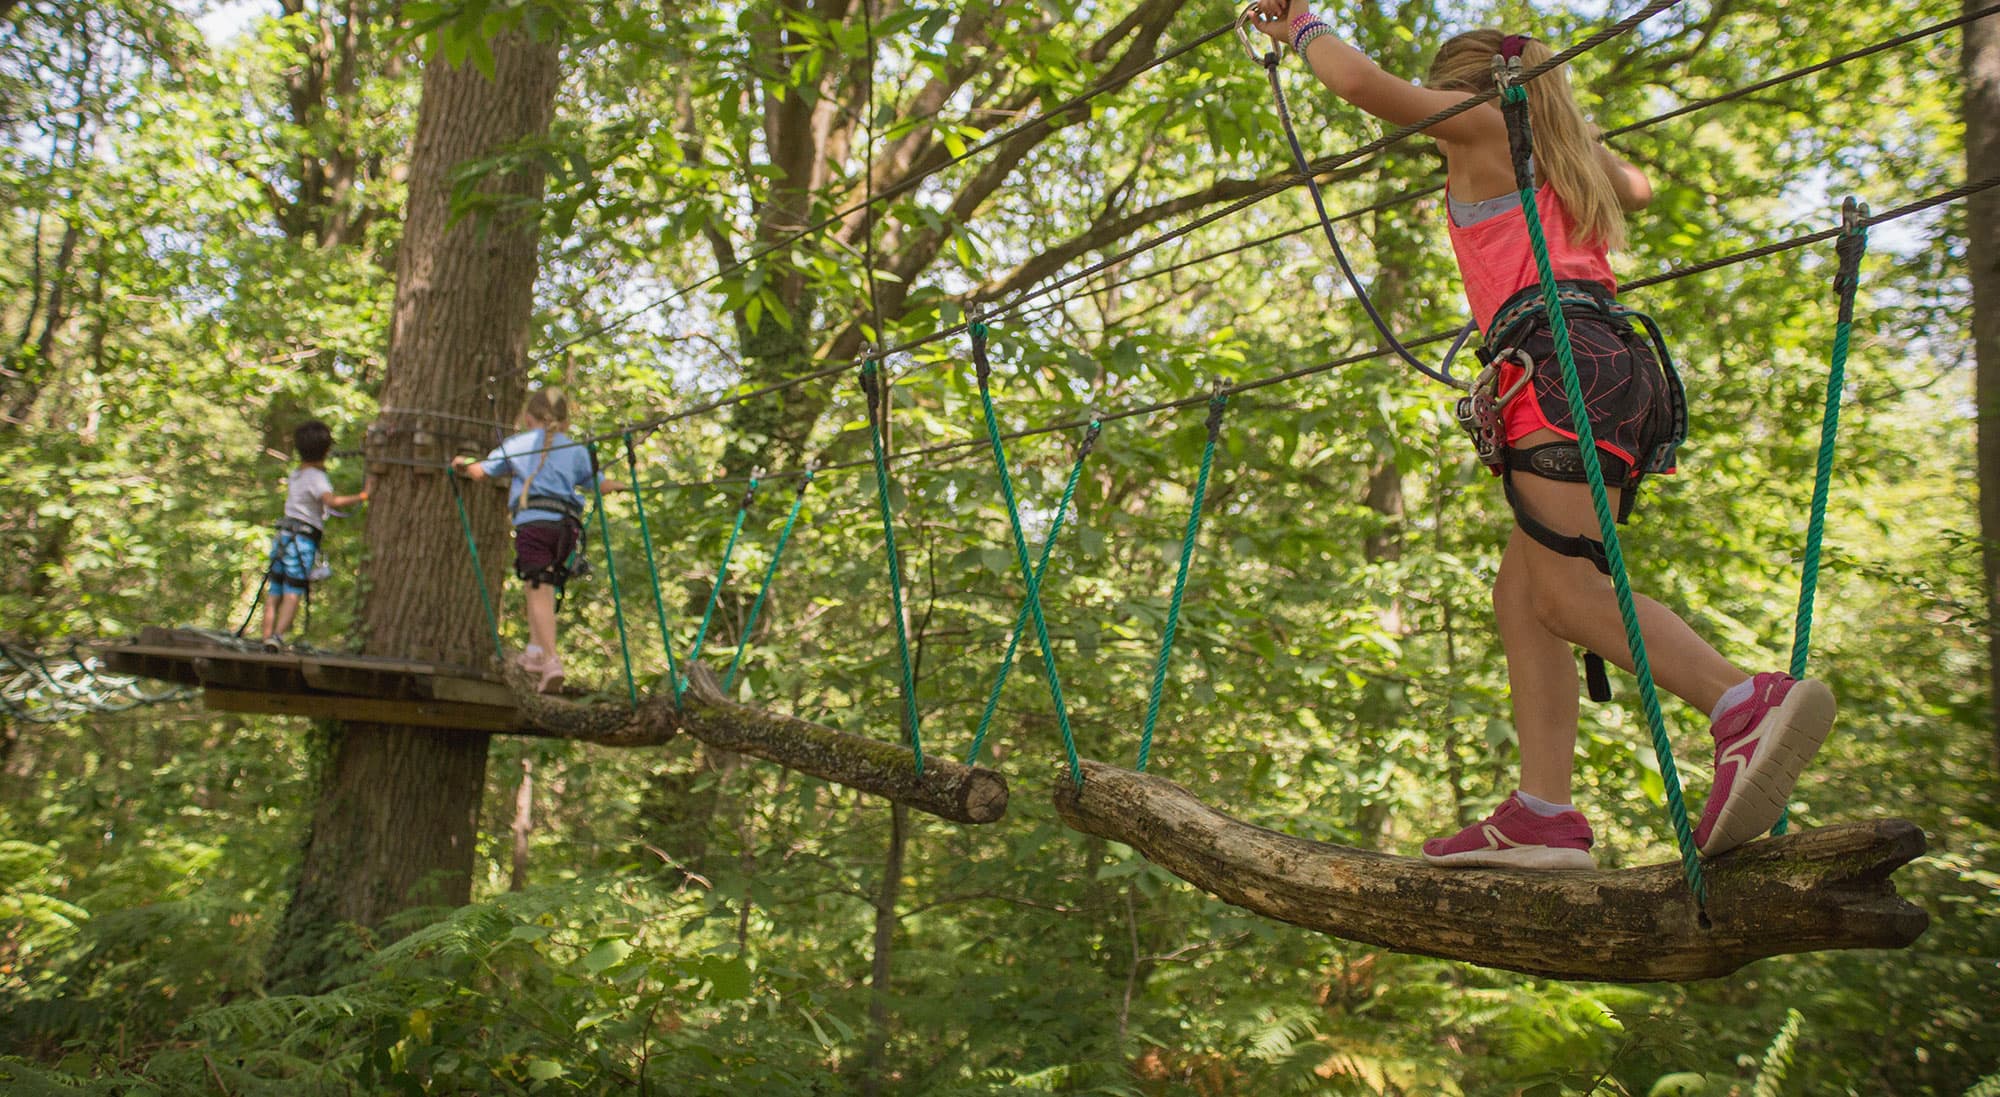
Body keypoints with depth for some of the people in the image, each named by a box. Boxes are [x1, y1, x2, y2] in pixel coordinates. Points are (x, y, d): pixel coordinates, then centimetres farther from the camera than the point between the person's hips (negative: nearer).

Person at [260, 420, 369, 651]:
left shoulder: (295, 474, 16)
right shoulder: (316, 476, -7)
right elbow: (332, 501, -25)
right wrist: (361, 496, -29)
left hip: (283, 534, 7)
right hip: (303, 539, -7)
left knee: (274, 593, 8)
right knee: (294, 593, -11)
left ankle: (267, 637, 7)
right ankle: (277, 636, -22)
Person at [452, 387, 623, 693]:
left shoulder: (516, 444, 15)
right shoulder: (576, 449, 18)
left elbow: (481, 472, 15)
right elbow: (599, 484, 16)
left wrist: (463, 462, 37)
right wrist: (619, 485, 38)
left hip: (532, 520, -3)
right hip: (567, 524, 3)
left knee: (539, 590, -8)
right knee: (544, 586, 19)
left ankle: (551, 661, -20)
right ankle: (535, 652, 18)